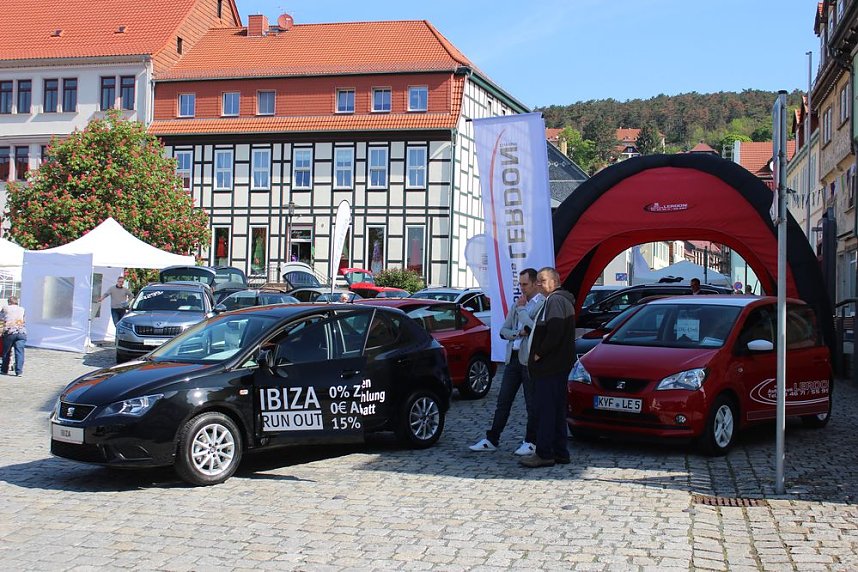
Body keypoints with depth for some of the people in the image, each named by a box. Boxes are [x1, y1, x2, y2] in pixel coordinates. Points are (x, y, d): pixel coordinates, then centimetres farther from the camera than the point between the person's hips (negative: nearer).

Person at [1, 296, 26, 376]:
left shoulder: (5, 308, 16)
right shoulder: (22, 310, 22)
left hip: (9, 332, -1)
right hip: (22, 332, 1)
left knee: (6, 352, 11)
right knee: (19, 352, -3)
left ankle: (4, 370, 18)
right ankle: (19, 371, -10)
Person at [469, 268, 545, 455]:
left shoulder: (543, 304, -7)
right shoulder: (518, 303, 16)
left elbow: (534, 329, -20)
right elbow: (504, 330, 15)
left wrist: (521, 308, -10)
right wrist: (518, 333, -5)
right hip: (513, 358, 7)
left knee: (532, 404, 3)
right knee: (503, 401, 9)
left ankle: (531, 442, 13)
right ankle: (492, 440, 14)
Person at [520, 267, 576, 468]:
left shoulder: (555, 301, -13)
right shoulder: (561, 300, 21)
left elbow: (555, 332, -25)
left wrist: (539, 353, -16)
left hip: (549, 367, -11)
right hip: (557, 366, 11)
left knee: (545, 409, -8)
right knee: (557, 410, 13)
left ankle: (544, 453, -7)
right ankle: (560, 452, 18)